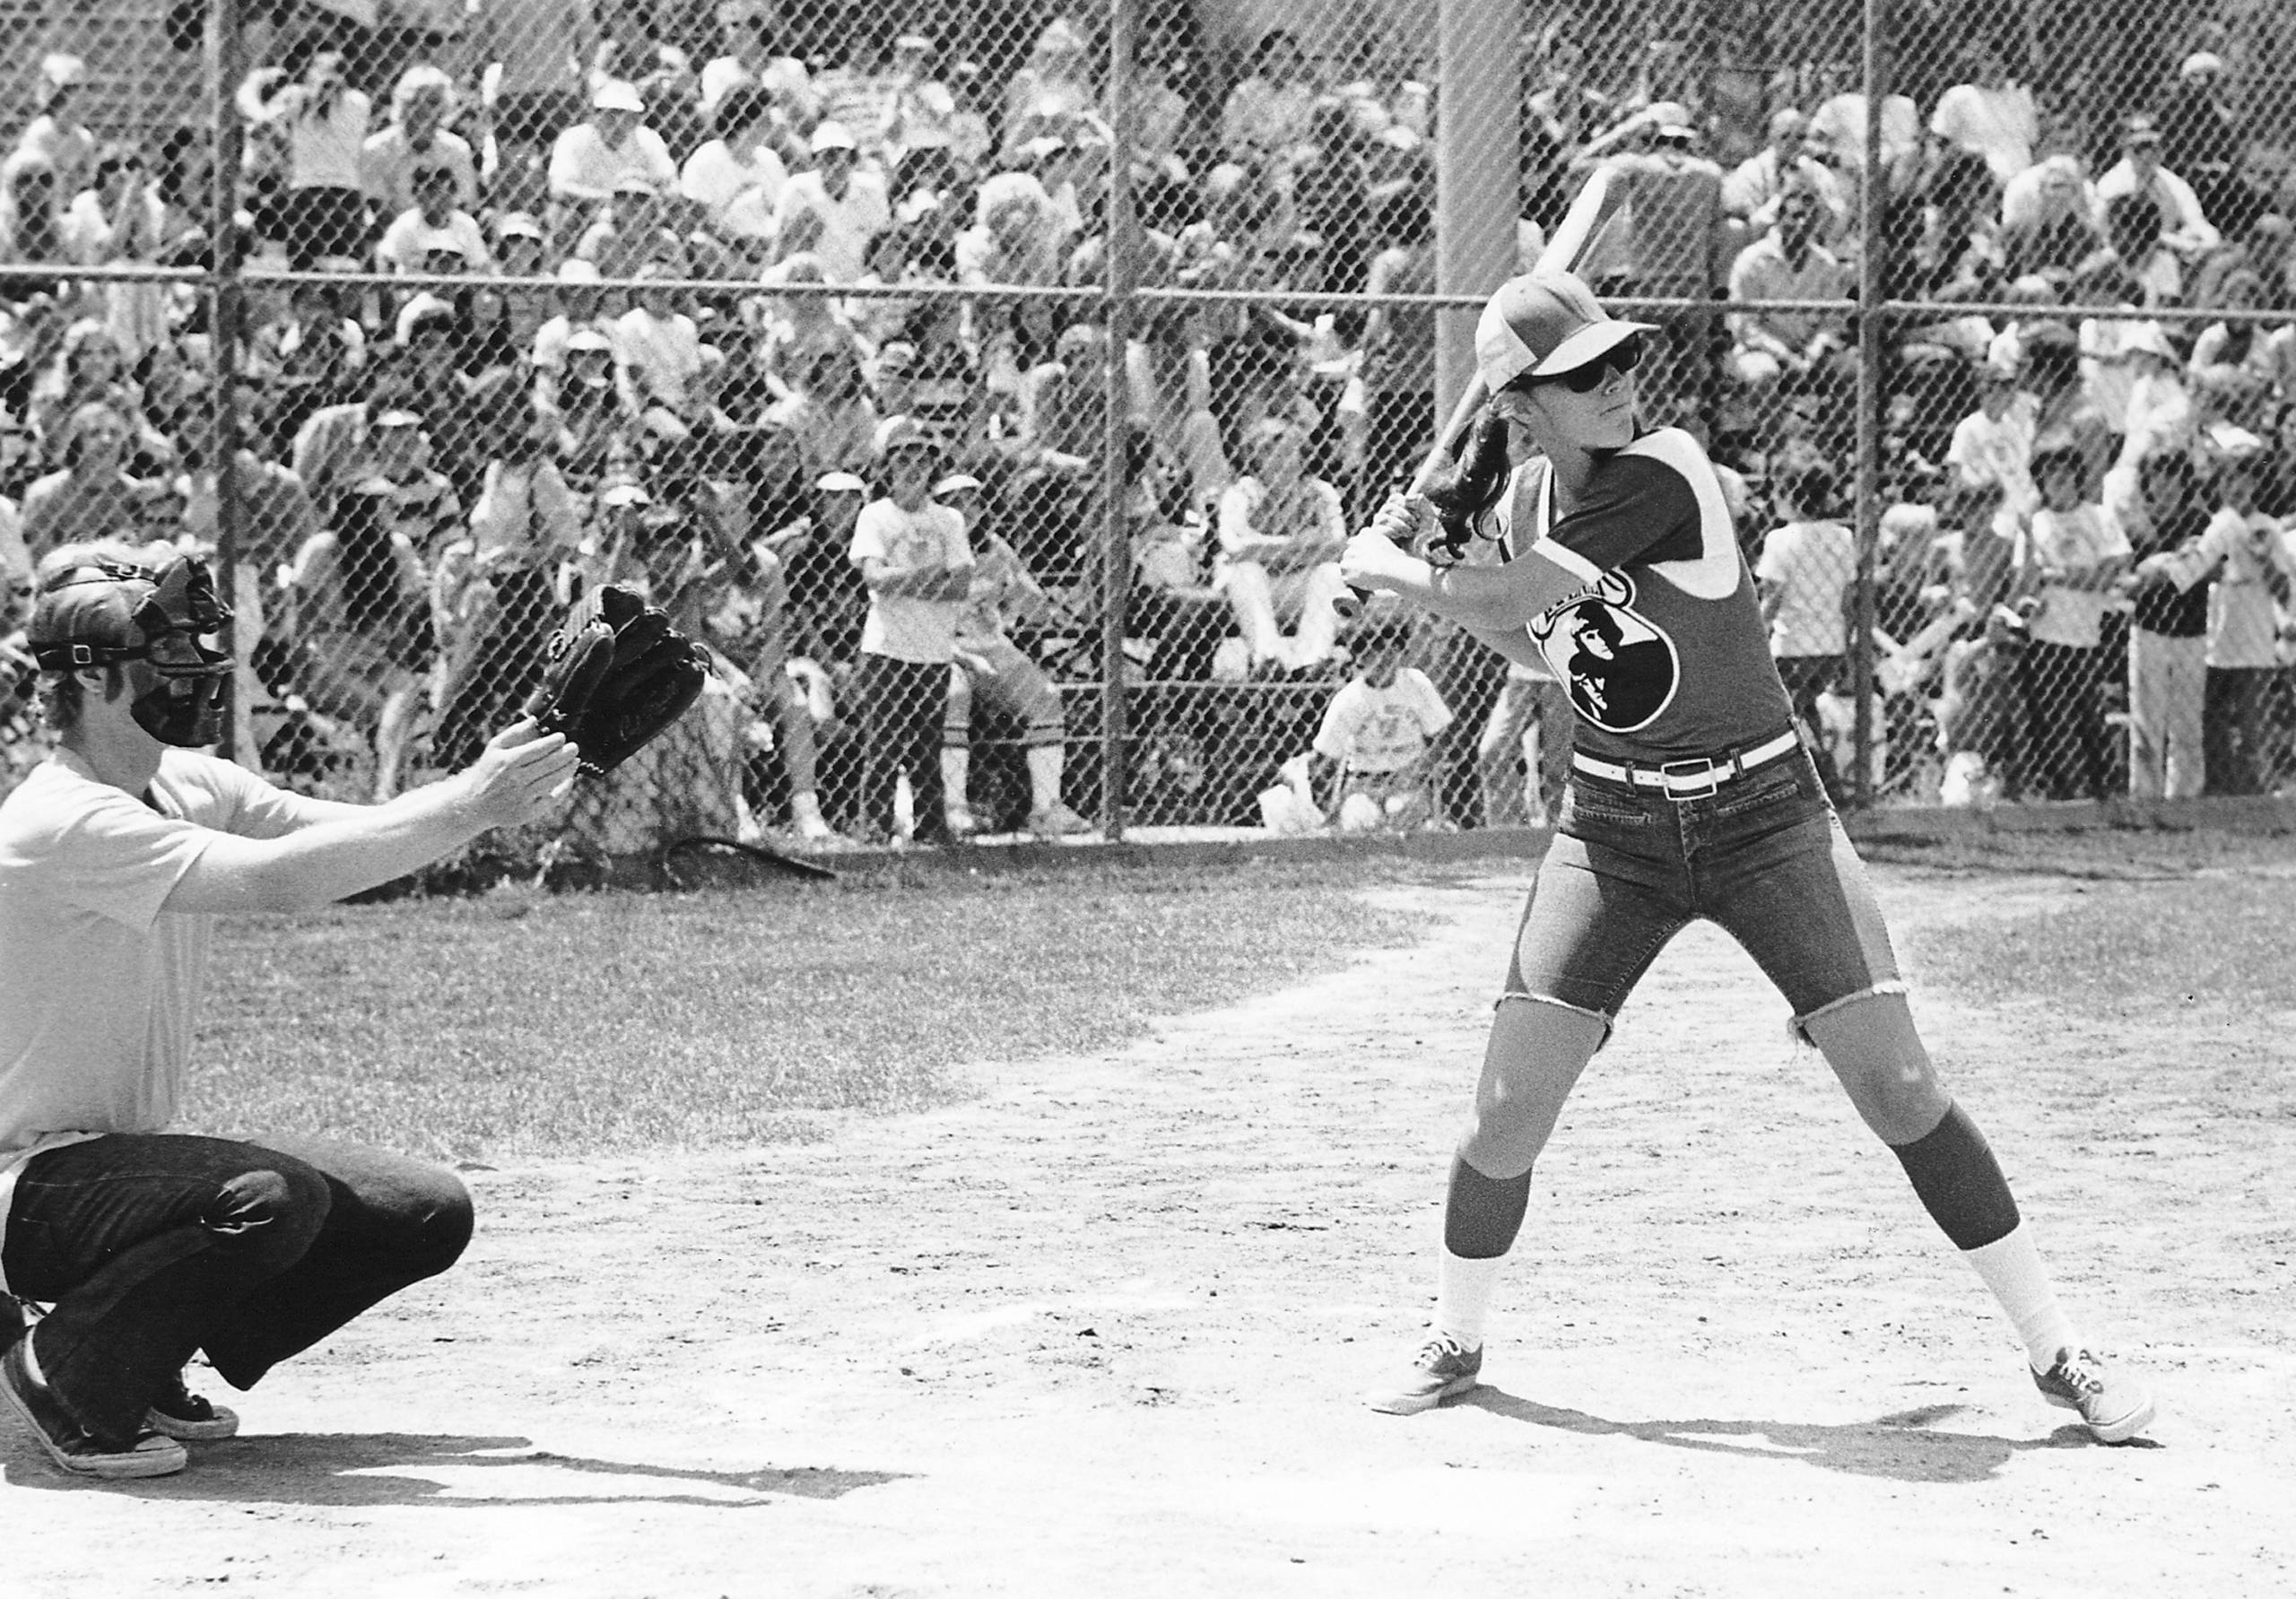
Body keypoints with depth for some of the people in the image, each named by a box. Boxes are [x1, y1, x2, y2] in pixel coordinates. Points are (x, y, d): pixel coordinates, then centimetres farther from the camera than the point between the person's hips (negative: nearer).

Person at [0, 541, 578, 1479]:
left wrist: (511, 792, -21)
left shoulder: (193, 788, 6)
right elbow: (275, 881, -34)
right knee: (274, 1199, -34)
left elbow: (357, 832, -3)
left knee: (428, 1214, 4)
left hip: (137, 1155, 10)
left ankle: (149, 1364, 12)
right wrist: (466, 806, -33)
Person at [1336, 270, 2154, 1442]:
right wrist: (1418, 562, 7)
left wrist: (1379, 564, -7)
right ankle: (1455, 1343, 21)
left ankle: (2057, 1353, -1)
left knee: (1900, 1089, -11)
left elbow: (1498, 603, -22)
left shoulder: (1662, 476, -20)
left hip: (1765, 815, -4)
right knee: (1509, 1112, -4)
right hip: (1611, 831, 4)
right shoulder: (1529, 496, 1)